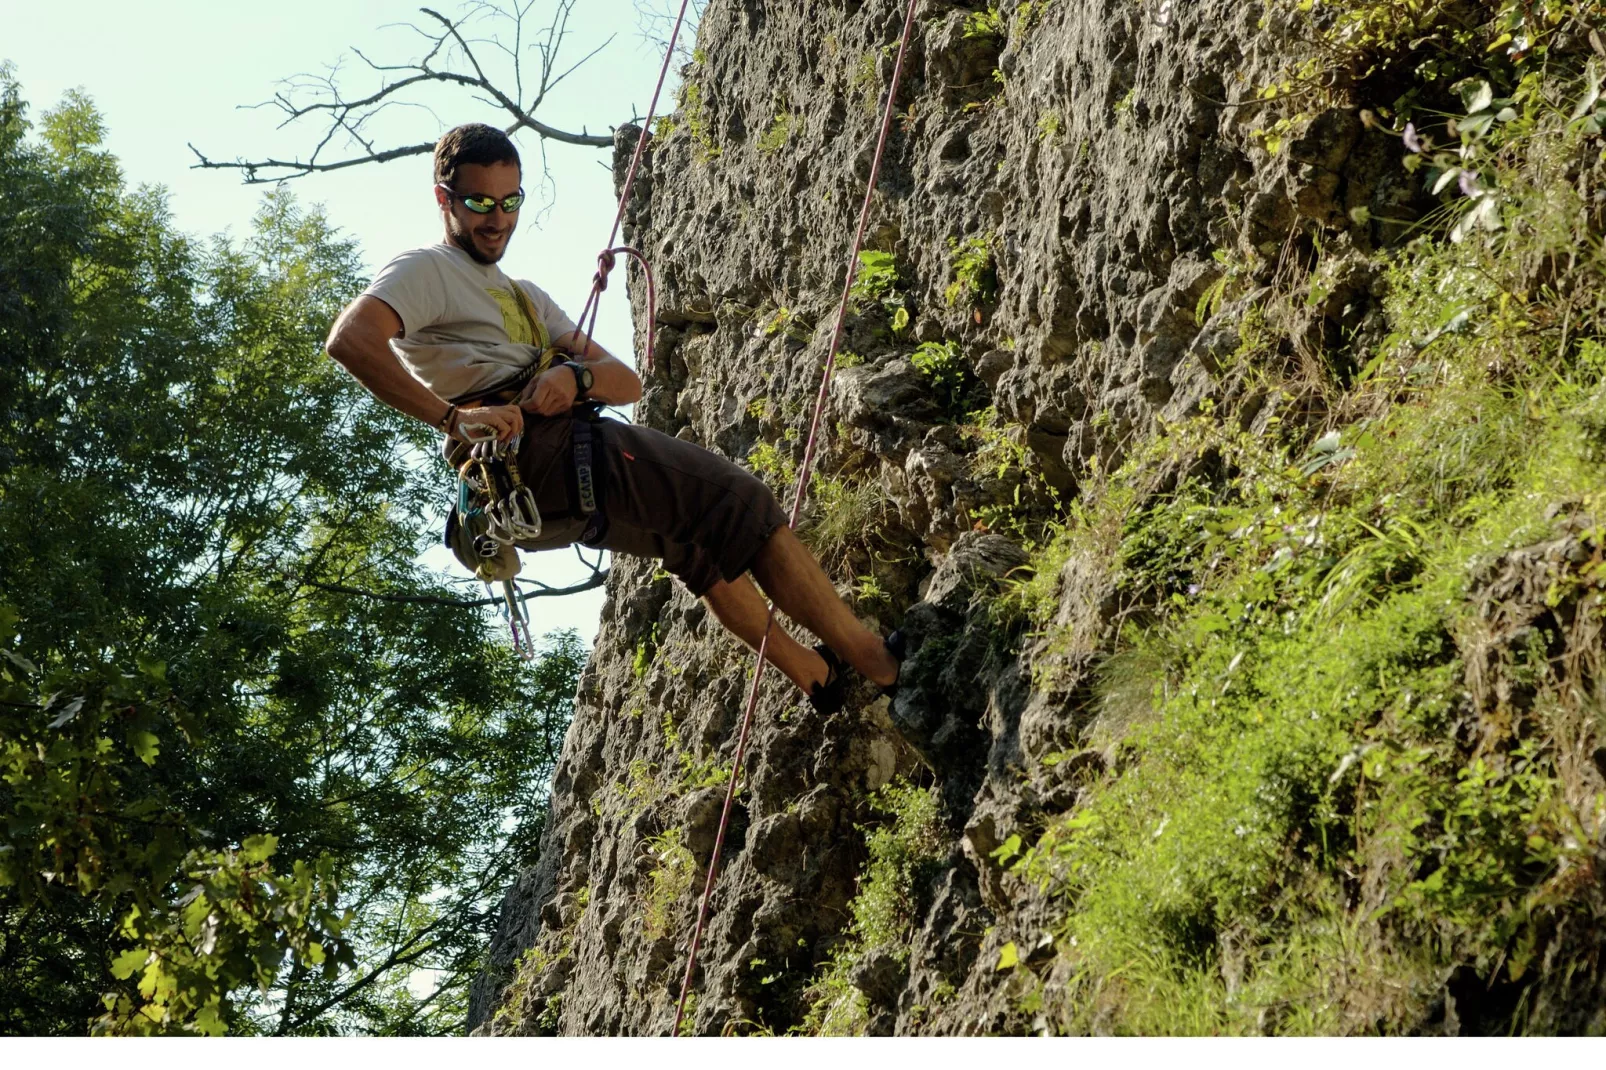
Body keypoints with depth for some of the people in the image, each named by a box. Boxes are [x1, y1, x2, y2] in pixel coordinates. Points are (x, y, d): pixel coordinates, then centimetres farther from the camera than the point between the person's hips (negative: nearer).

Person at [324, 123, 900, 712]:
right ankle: (874, 662, -6)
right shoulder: (425, 271, 4)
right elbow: (350, 340, -18)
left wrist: (576, 376, -6)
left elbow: (628, 381, 19)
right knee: (742, 502, -9)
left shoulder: (525, 297, 30)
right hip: (536, 447, -9)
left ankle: (820, 677, 30)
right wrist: (452, 416, -25)